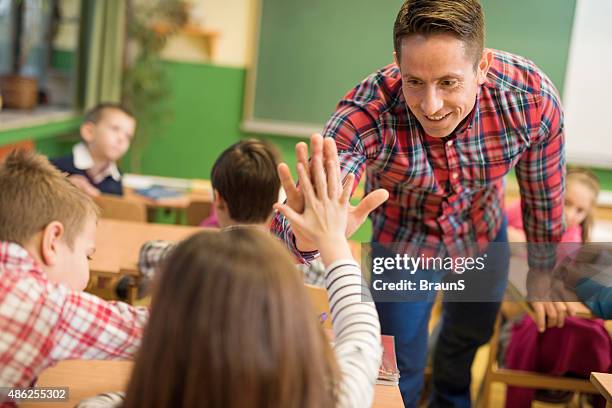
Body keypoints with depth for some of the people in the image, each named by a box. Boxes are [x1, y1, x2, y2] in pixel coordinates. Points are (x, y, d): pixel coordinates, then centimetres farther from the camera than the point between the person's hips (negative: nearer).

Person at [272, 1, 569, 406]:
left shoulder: (533, 97, -32)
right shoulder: (366, 114, -39)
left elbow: (544, 195, -13)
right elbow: (298, 219, -50)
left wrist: (546, 274, 2)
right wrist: (306, 234, -74)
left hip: (485, 239, 3)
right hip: (403, 246, -3)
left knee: (469, 340, 29)